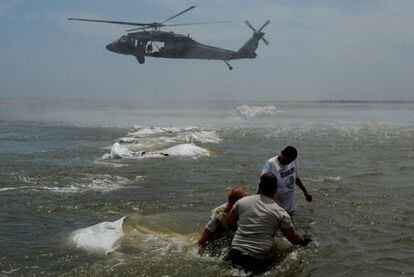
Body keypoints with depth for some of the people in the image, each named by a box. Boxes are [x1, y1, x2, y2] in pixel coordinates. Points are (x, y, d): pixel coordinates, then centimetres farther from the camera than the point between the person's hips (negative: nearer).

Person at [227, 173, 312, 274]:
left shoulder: (242, 201, 5)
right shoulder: (281, 213, -2)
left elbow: (229, 222, 18)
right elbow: (293, 237, 7)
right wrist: (304, 241, 29)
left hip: (235, 253, 4)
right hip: (258, 260, -4)